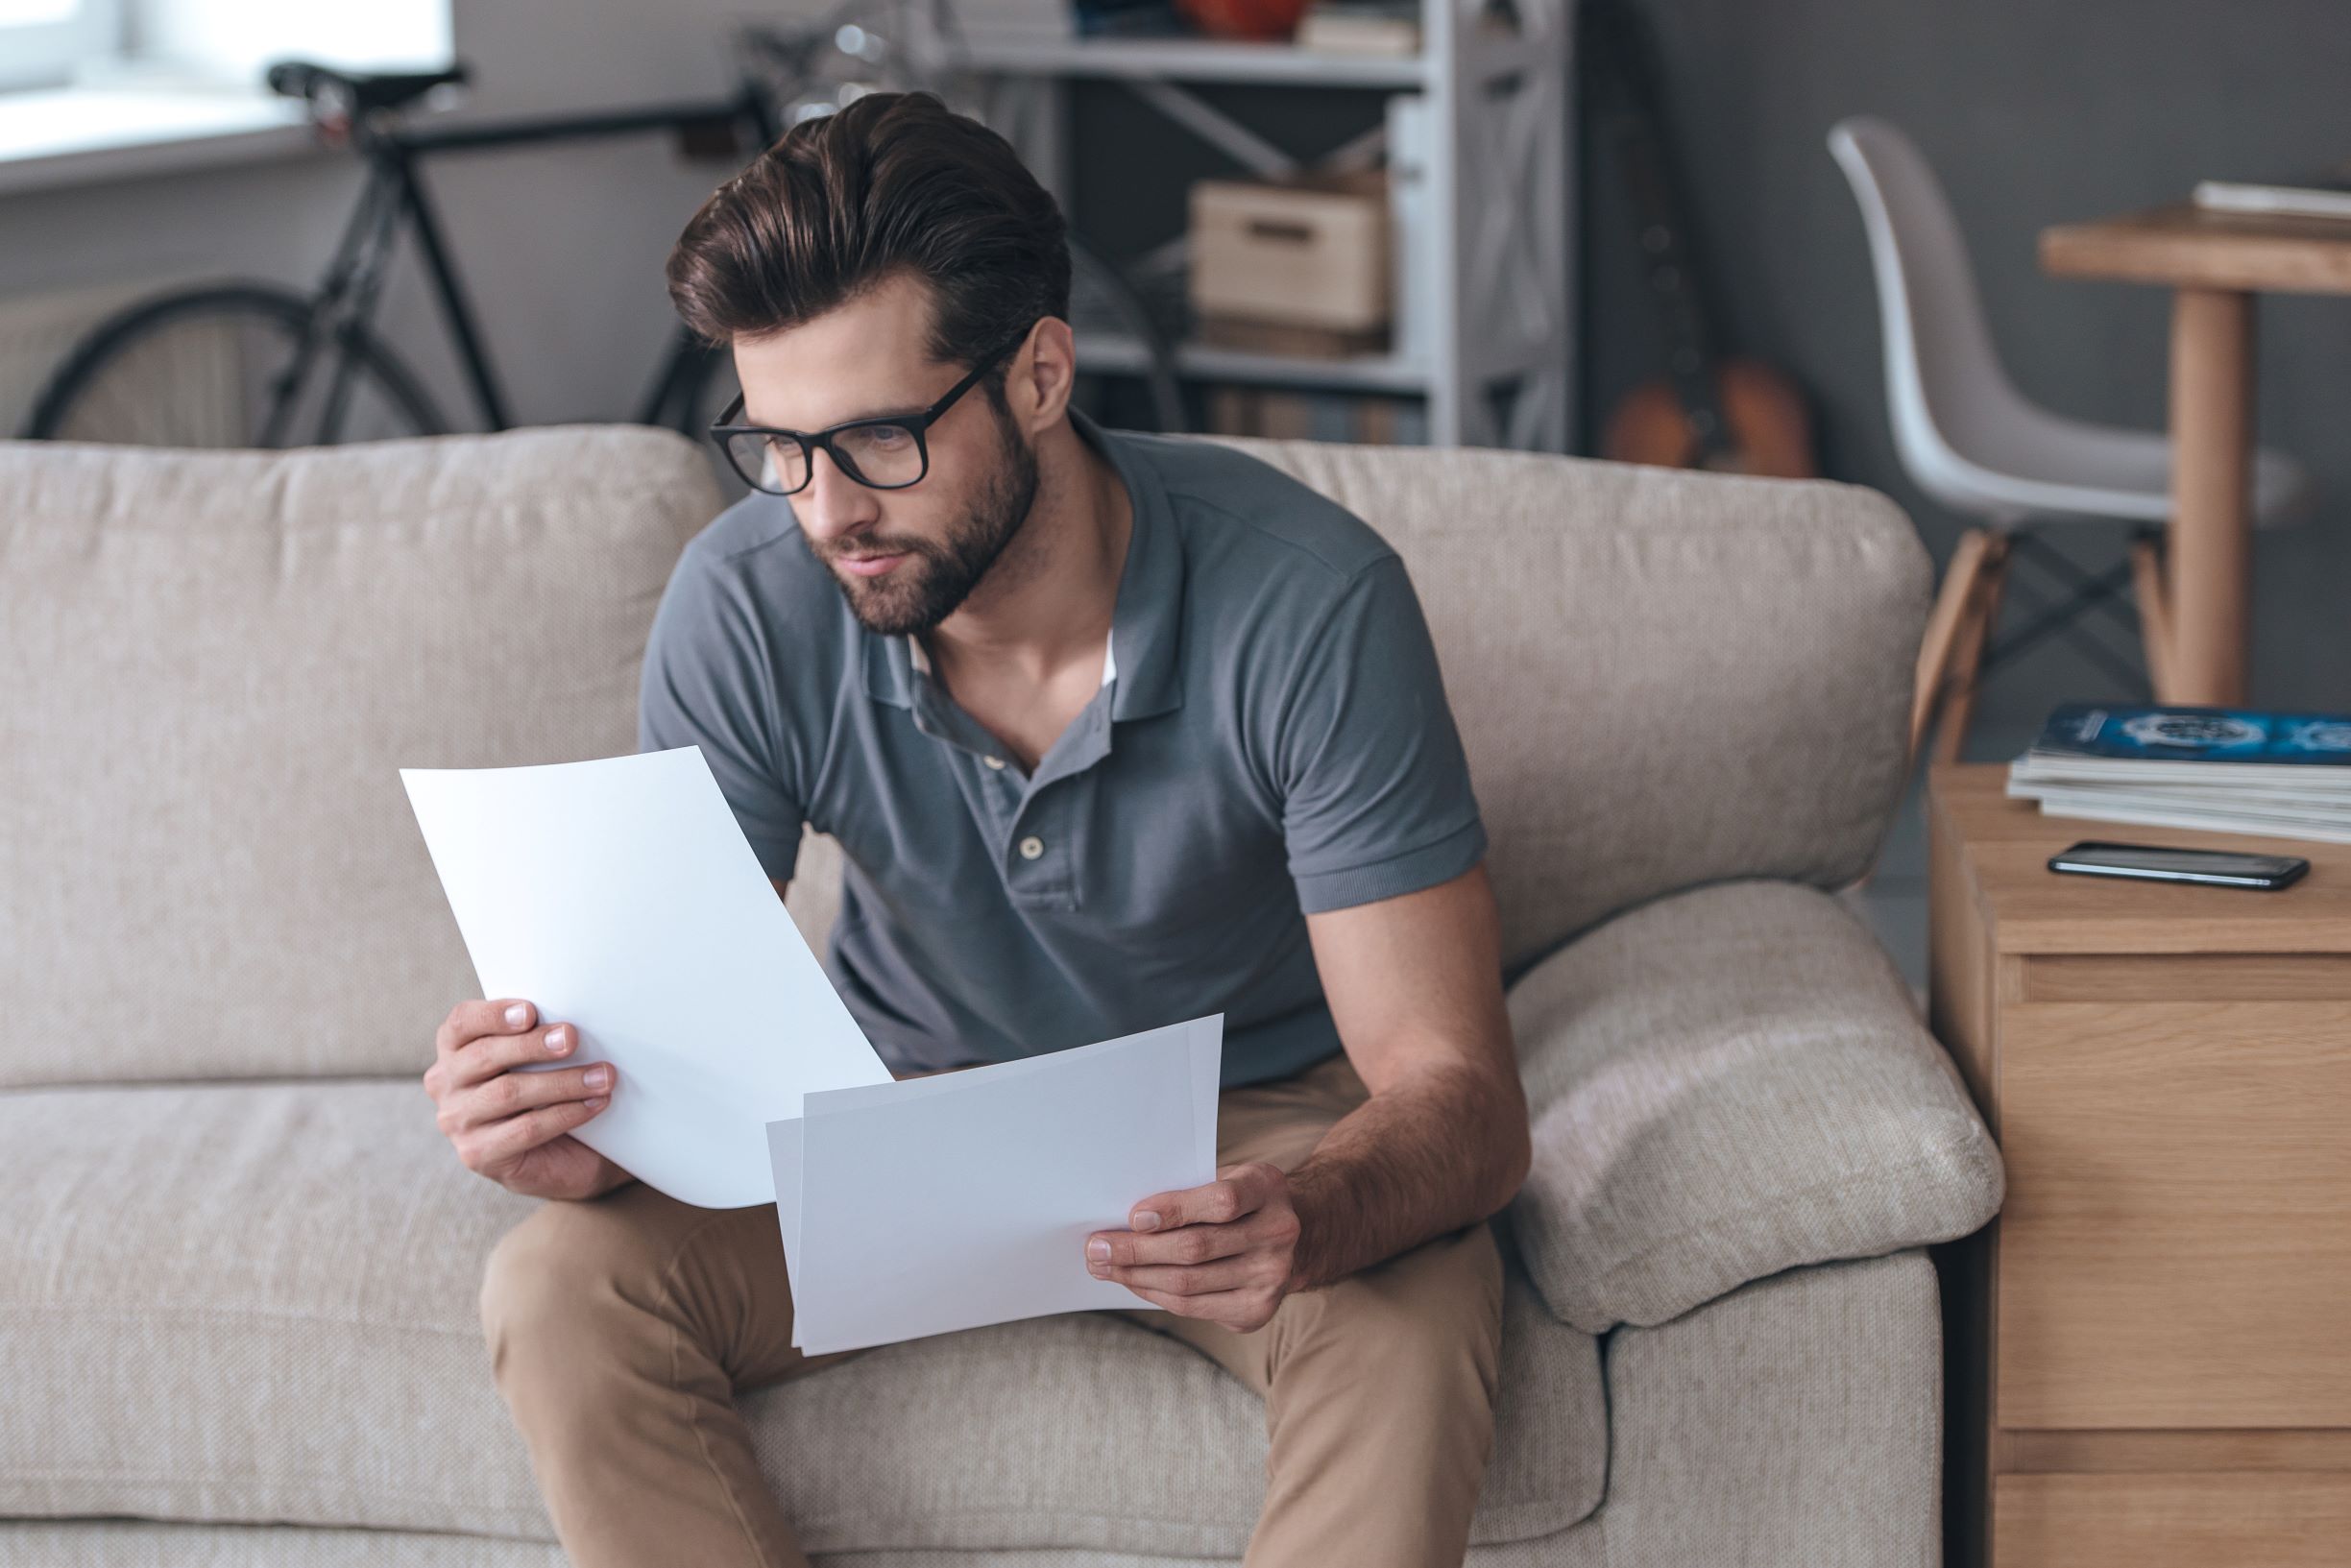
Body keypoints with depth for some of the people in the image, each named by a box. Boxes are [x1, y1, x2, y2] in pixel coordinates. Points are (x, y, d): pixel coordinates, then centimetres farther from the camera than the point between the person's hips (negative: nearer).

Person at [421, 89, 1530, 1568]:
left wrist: (1304, 1219, -50)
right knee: (558, 1287, -23)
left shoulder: (1310, 601, -26)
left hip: (1258, 1115, -2)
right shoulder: (745, 609, -19)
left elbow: (1456, 1088, -26)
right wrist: (578, 1129, -39)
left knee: (1412, 1328, -35)